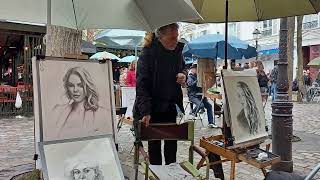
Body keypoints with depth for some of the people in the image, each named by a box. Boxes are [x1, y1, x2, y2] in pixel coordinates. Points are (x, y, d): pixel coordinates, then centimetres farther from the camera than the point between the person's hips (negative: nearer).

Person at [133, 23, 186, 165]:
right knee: (154, 144, 7)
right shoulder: (148, 53, -17)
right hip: (153, 107, -5)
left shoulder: (177, 50, 1)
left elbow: (182, 68, 22)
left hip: (171, 106, 5)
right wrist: (145, 112, -28)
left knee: (172, 143, 10)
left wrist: (183, 75, -4)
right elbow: (142, 85, -21)